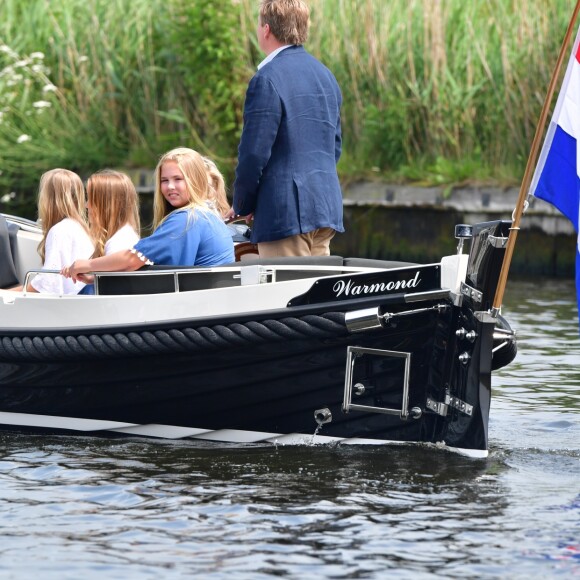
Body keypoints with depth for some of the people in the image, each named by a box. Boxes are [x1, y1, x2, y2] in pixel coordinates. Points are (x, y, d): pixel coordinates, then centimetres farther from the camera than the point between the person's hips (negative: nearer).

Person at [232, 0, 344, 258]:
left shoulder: (267, 79, -13)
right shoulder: (325, 75, 14)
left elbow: (254, 152, -13)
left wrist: (242, 205, 0)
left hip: (286, 211, -8)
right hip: (326, 207, 8)